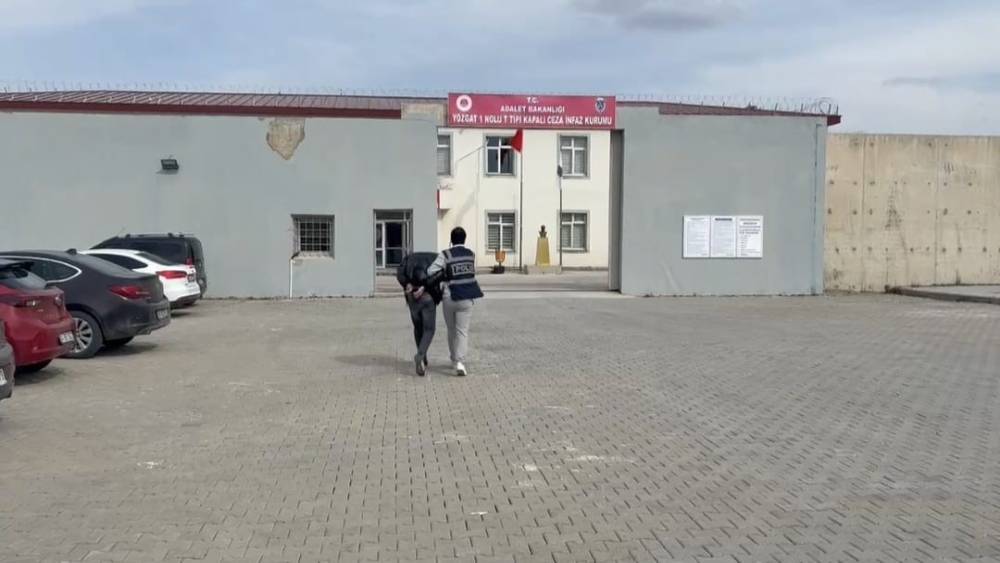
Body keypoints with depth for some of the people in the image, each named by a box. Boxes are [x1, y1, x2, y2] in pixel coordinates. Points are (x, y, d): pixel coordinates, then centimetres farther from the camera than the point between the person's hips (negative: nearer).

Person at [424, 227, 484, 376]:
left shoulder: (445, 255, -7)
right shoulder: (471, 255, 5)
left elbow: (431, 272, -15)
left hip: (449, 298, 0)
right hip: (466, 299, 0)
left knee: (452, 331, 18)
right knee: (462, 331, 1)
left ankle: (454, 360, 31)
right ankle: (460, 362, -16)